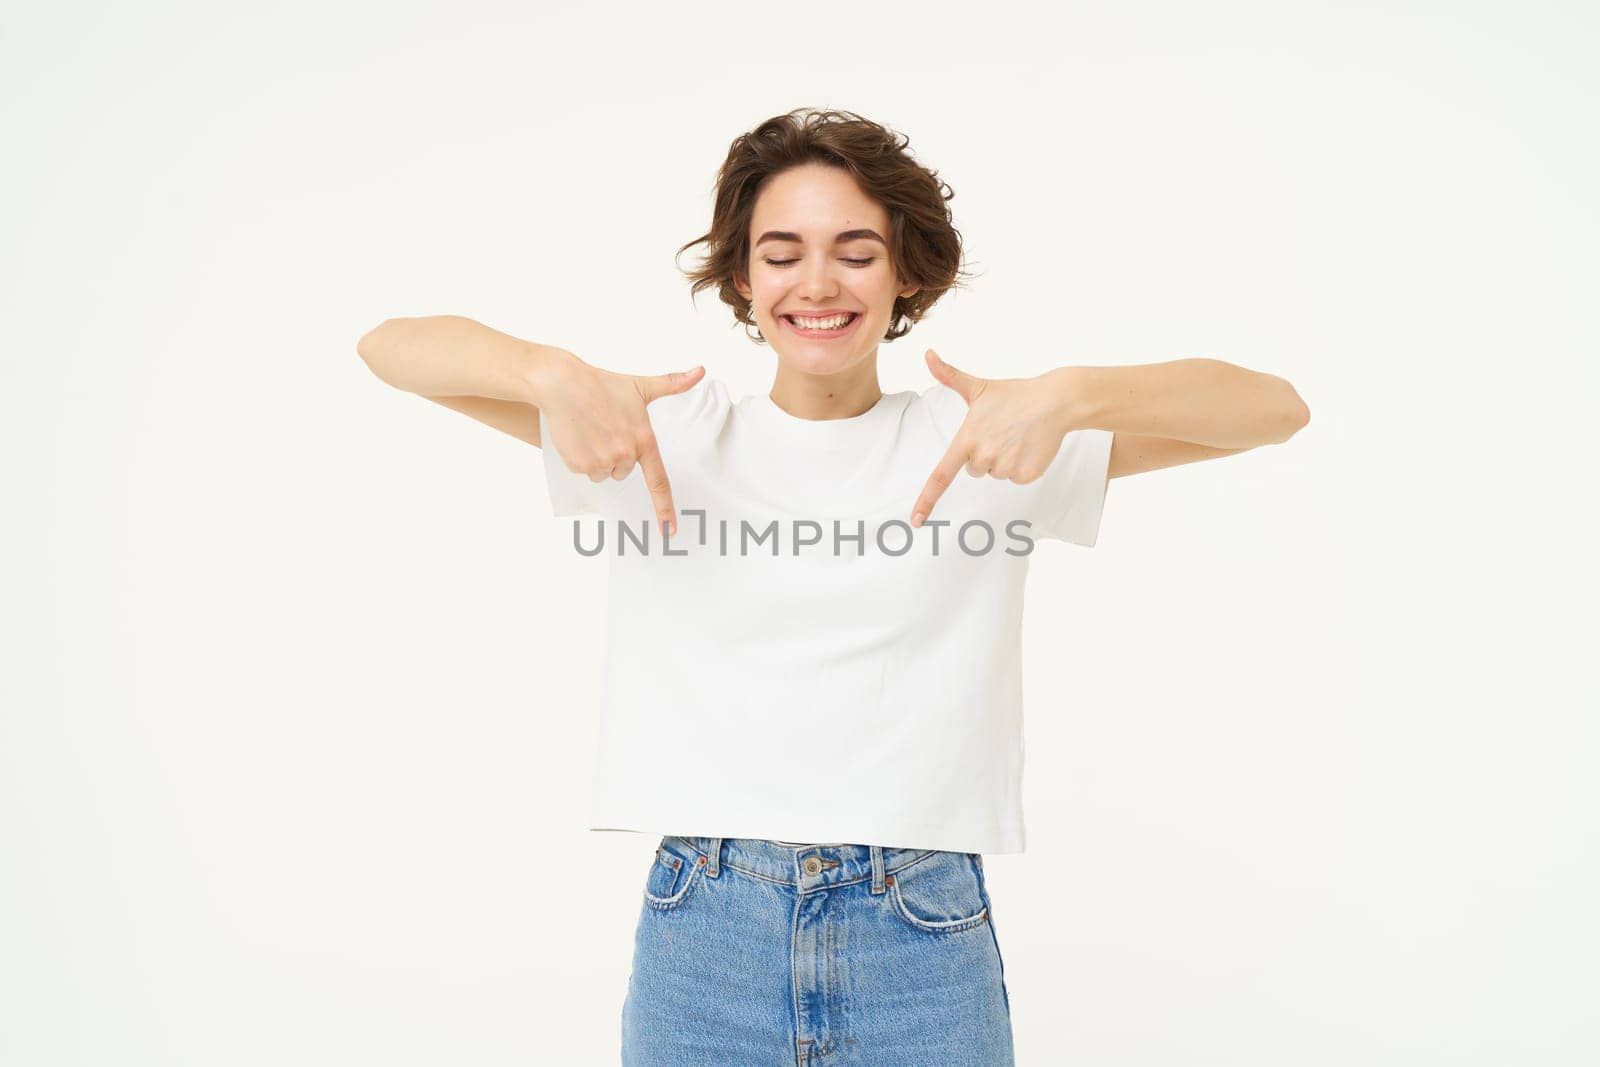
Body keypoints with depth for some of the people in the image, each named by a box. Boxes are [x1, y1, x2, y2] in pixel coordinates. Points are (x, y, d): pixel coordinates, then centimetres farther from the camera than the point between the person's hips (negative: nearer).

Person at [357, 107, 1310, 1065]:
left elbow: (1274, 407, -5)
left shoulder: (973, 443, 0)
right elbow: (393, 346, -1)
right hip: (702, 937, 1)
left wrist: (1068, 395, -23)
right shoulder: (673, 436, 2)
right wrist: (553, 374, -21)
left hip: (925, 944, 0)